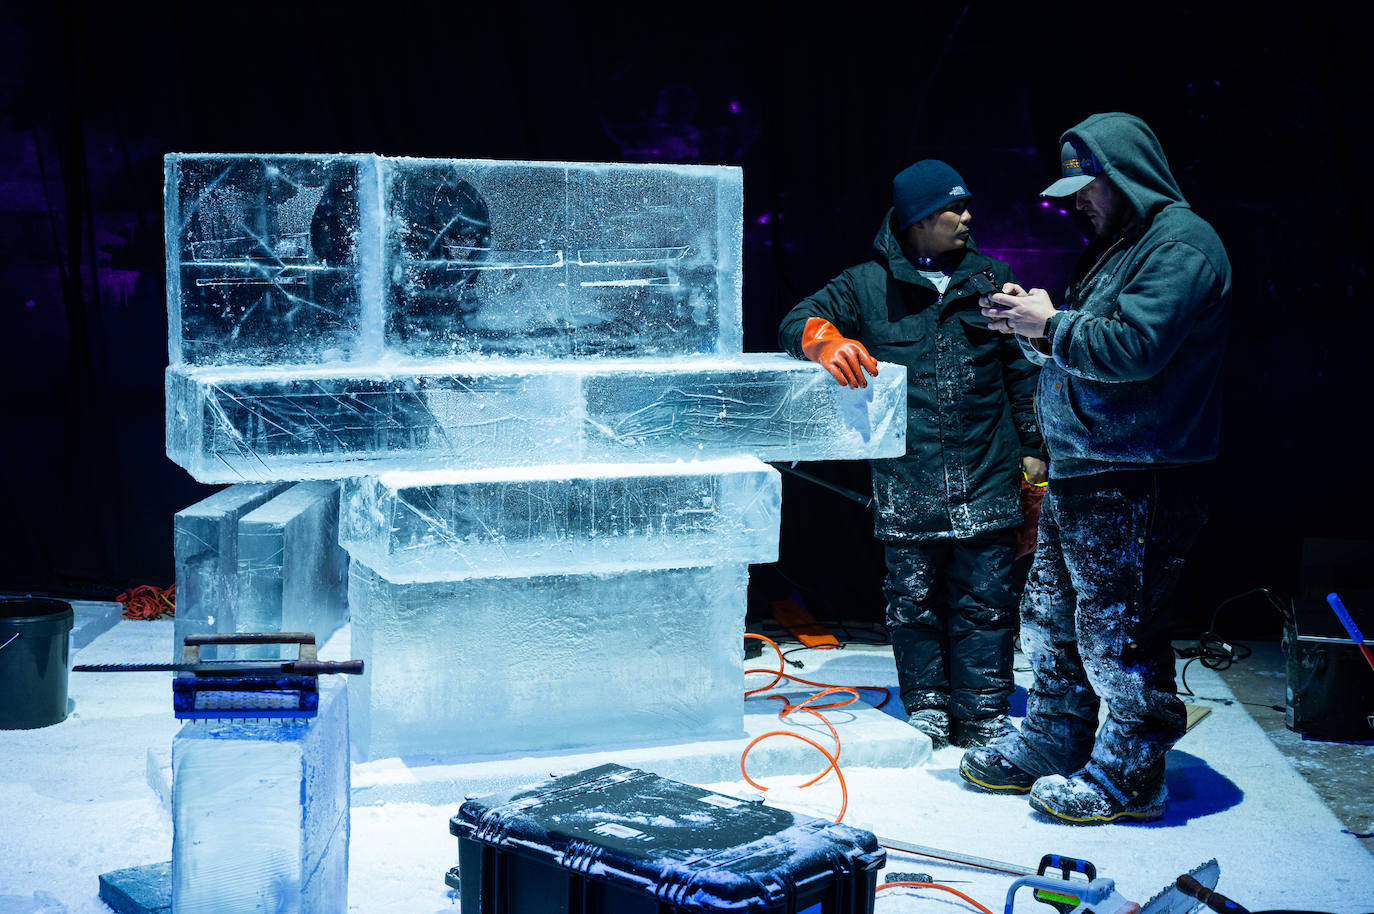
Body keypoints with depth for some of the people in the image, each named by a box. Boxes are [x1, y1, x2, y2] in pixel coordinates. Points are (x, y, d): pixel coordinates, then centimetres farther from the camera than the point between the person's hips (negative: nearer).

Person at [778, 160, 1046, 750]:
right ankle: (927, 709, 20)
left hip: (986, 477, 1)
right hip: (905, 484, -1)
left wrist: (1034, 448, 11)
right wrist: (827, 341, -26)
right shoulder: (868, 286, 6)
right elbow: (798, 322, -2)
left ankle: (982, 715, 12)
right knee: (913, 599, 6)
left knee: (985, 601, 2)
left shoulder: (992, 278, 11)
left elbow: (1022, 370, 14)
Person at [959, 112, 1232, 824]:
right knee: (1051, 613, 17)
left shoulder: (1180, 243, -12)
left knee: (1116, 629, -4)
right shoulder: (1117, 245, 21)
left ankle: (1130, 776, 9)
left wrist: (1051, 326, -14)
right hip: (1079, 472, 10)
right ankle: (1053, 744, 30)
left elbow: (1133, 347, -24)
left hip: (1138, 483, -10)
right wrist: (1033, 330, 3)